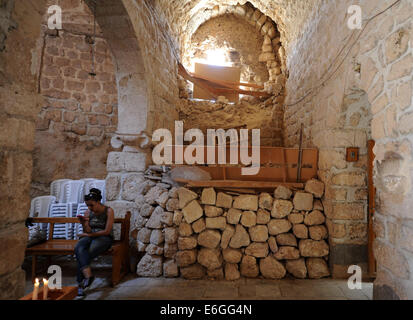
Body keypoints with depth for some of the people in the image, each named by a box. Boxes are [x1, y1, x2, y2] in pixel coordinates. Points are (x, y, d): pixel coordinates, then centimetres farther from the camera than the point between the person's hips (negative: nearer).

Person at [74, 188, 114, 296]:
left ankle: (81, 283, -23)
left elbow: (107, 231, -11)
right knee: (79, 249, -32)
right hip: (90, 237, 4)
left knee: (85, 254, -31)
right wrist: (84, 224, -21)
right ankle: (88, 275, -42)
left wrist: (89, 234, -5)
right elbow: (88, 231, 0)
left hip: (105, 238, -4)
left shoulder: (108, 211, -9)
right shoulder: (88, 213, 4)